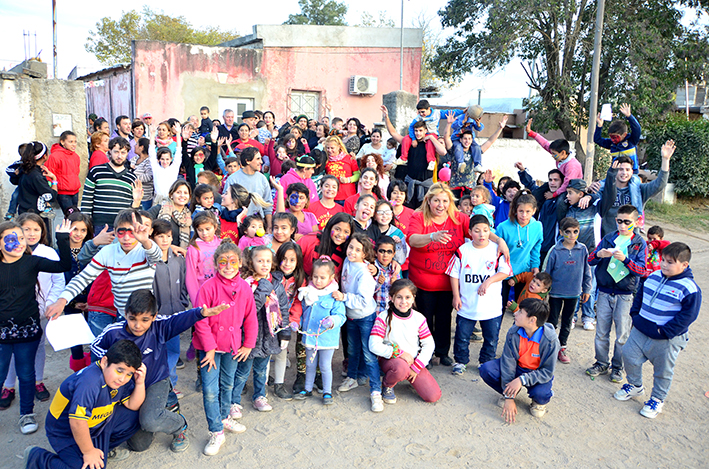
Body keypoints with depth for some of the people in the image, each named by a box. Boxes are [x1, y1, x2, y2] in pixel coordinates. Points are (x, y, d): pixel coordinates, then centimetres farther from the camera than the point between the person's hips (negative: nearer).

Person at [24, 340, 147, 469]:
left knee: (132, 419, -4)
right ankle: (37, 458, 1)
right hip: (67, 433, -7)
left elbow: (133, 406, -2)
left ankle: (103, 446, 16)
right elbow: (77, 422, -35)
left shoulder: (122, 379, -11)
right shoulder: (89, 383, -37)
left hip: (98, 423, 7)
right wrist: (88, 452, -21)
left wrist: (140, 384, -21)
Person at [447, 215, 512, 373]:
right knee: (462, 336, 10)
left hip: (491, 306, 0)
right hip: (466, 305, 0)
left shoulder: (497, 250, -5)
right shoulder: (462, 250, -4)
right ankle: (460, 361, 30)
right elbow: (454, 274, 1)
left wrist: (489, 281, -19)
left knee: (491, 337, 13)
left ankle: (486, 362, 34)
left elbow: (505, 272, -5)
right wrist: (456, 296, -2)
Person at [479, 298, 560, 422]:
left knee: (540, 393, -36)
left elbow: (547, 372, -21)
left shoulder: (550, 340, -27)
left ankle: (539, 402, 5)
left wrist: (522, 380, -35)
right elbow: (508, 364, -16)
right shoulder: (513, 333, -19)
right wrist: (509, 398, -18)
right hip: (517, 367, 3)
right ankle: (511, 392, 8)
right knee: (486, 369, -21)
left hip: (539, 374, -3)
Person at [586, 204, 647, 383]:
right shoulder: (608, 238, 6)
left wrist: (625, 259, -22)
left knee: (622, 335, 5)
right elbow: (590, 261, 5)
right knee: (601, 332, 9)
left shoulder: (639, 243, 0)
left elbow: (642, 269, -7)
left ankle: (617, 367, 20)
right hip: (604, 293, 2)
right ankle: (602, 363, 24)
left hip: (625, 296, -2)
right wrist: (599, 255, -17)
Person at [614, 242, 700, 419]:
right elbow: (640, 295, 14)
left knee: (663, 371, 11)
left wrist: (665, 331, -19)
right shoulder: (653, 276, 1)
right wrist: (635, 315, 5)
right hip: (640, 330, 6)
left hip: (667, 339, -6)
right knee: (629, 355, 12)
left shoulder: (689, 288, -18)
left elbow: (688, 315, -18)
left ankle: (657, 399, 32)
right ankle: (635, 386, 36)